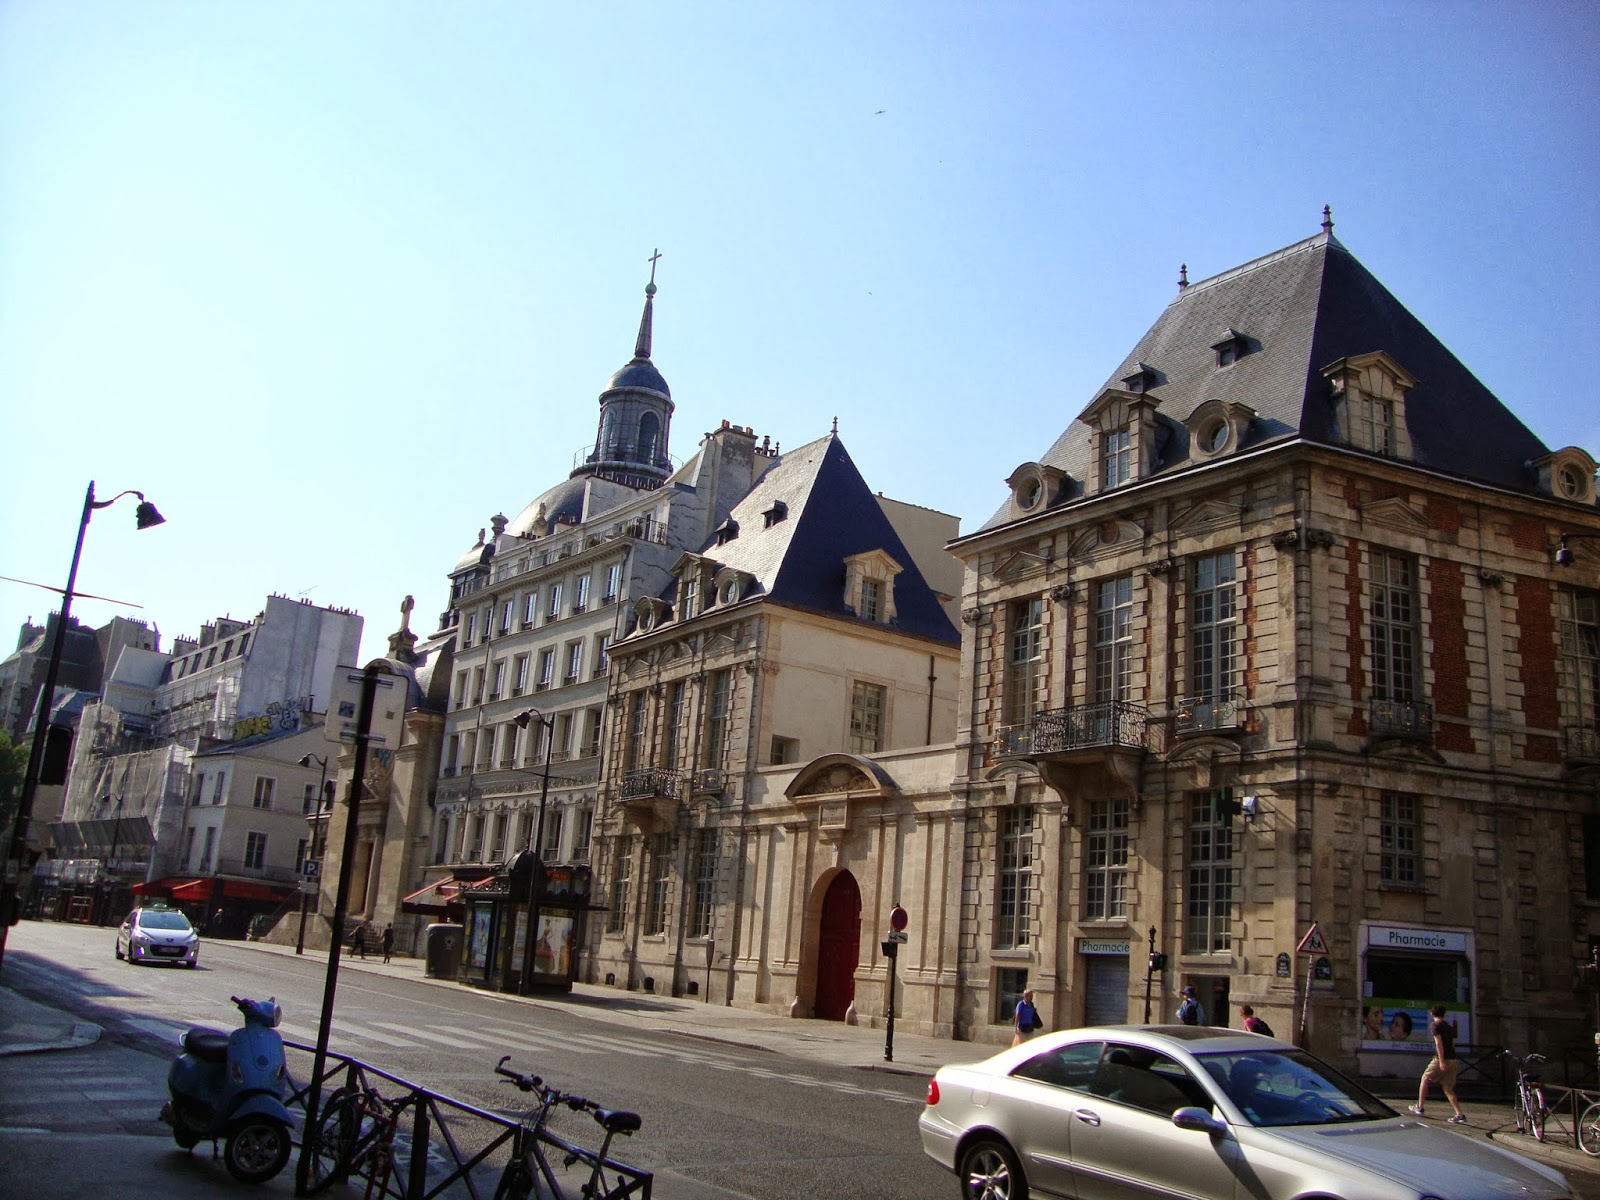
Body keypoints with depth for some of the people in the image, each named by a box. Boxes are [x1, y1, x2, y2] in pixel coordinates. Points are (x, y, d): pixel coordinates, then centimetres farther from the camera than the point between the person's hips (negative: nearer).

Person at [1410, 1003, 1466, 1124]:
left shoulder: (1436, 1025, -5)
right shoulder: (1449, 1026, 17)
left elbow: (1439, 1043, -16)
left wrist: (1441, 1061, -20)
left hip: (1442, 1059, -6)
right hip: (1453, 1060, 6)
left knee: (1425, 1079, 12)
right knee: (1448, 1089, 12)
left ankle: (1420, 1108, 13)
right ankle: (1460, 1115, 0)